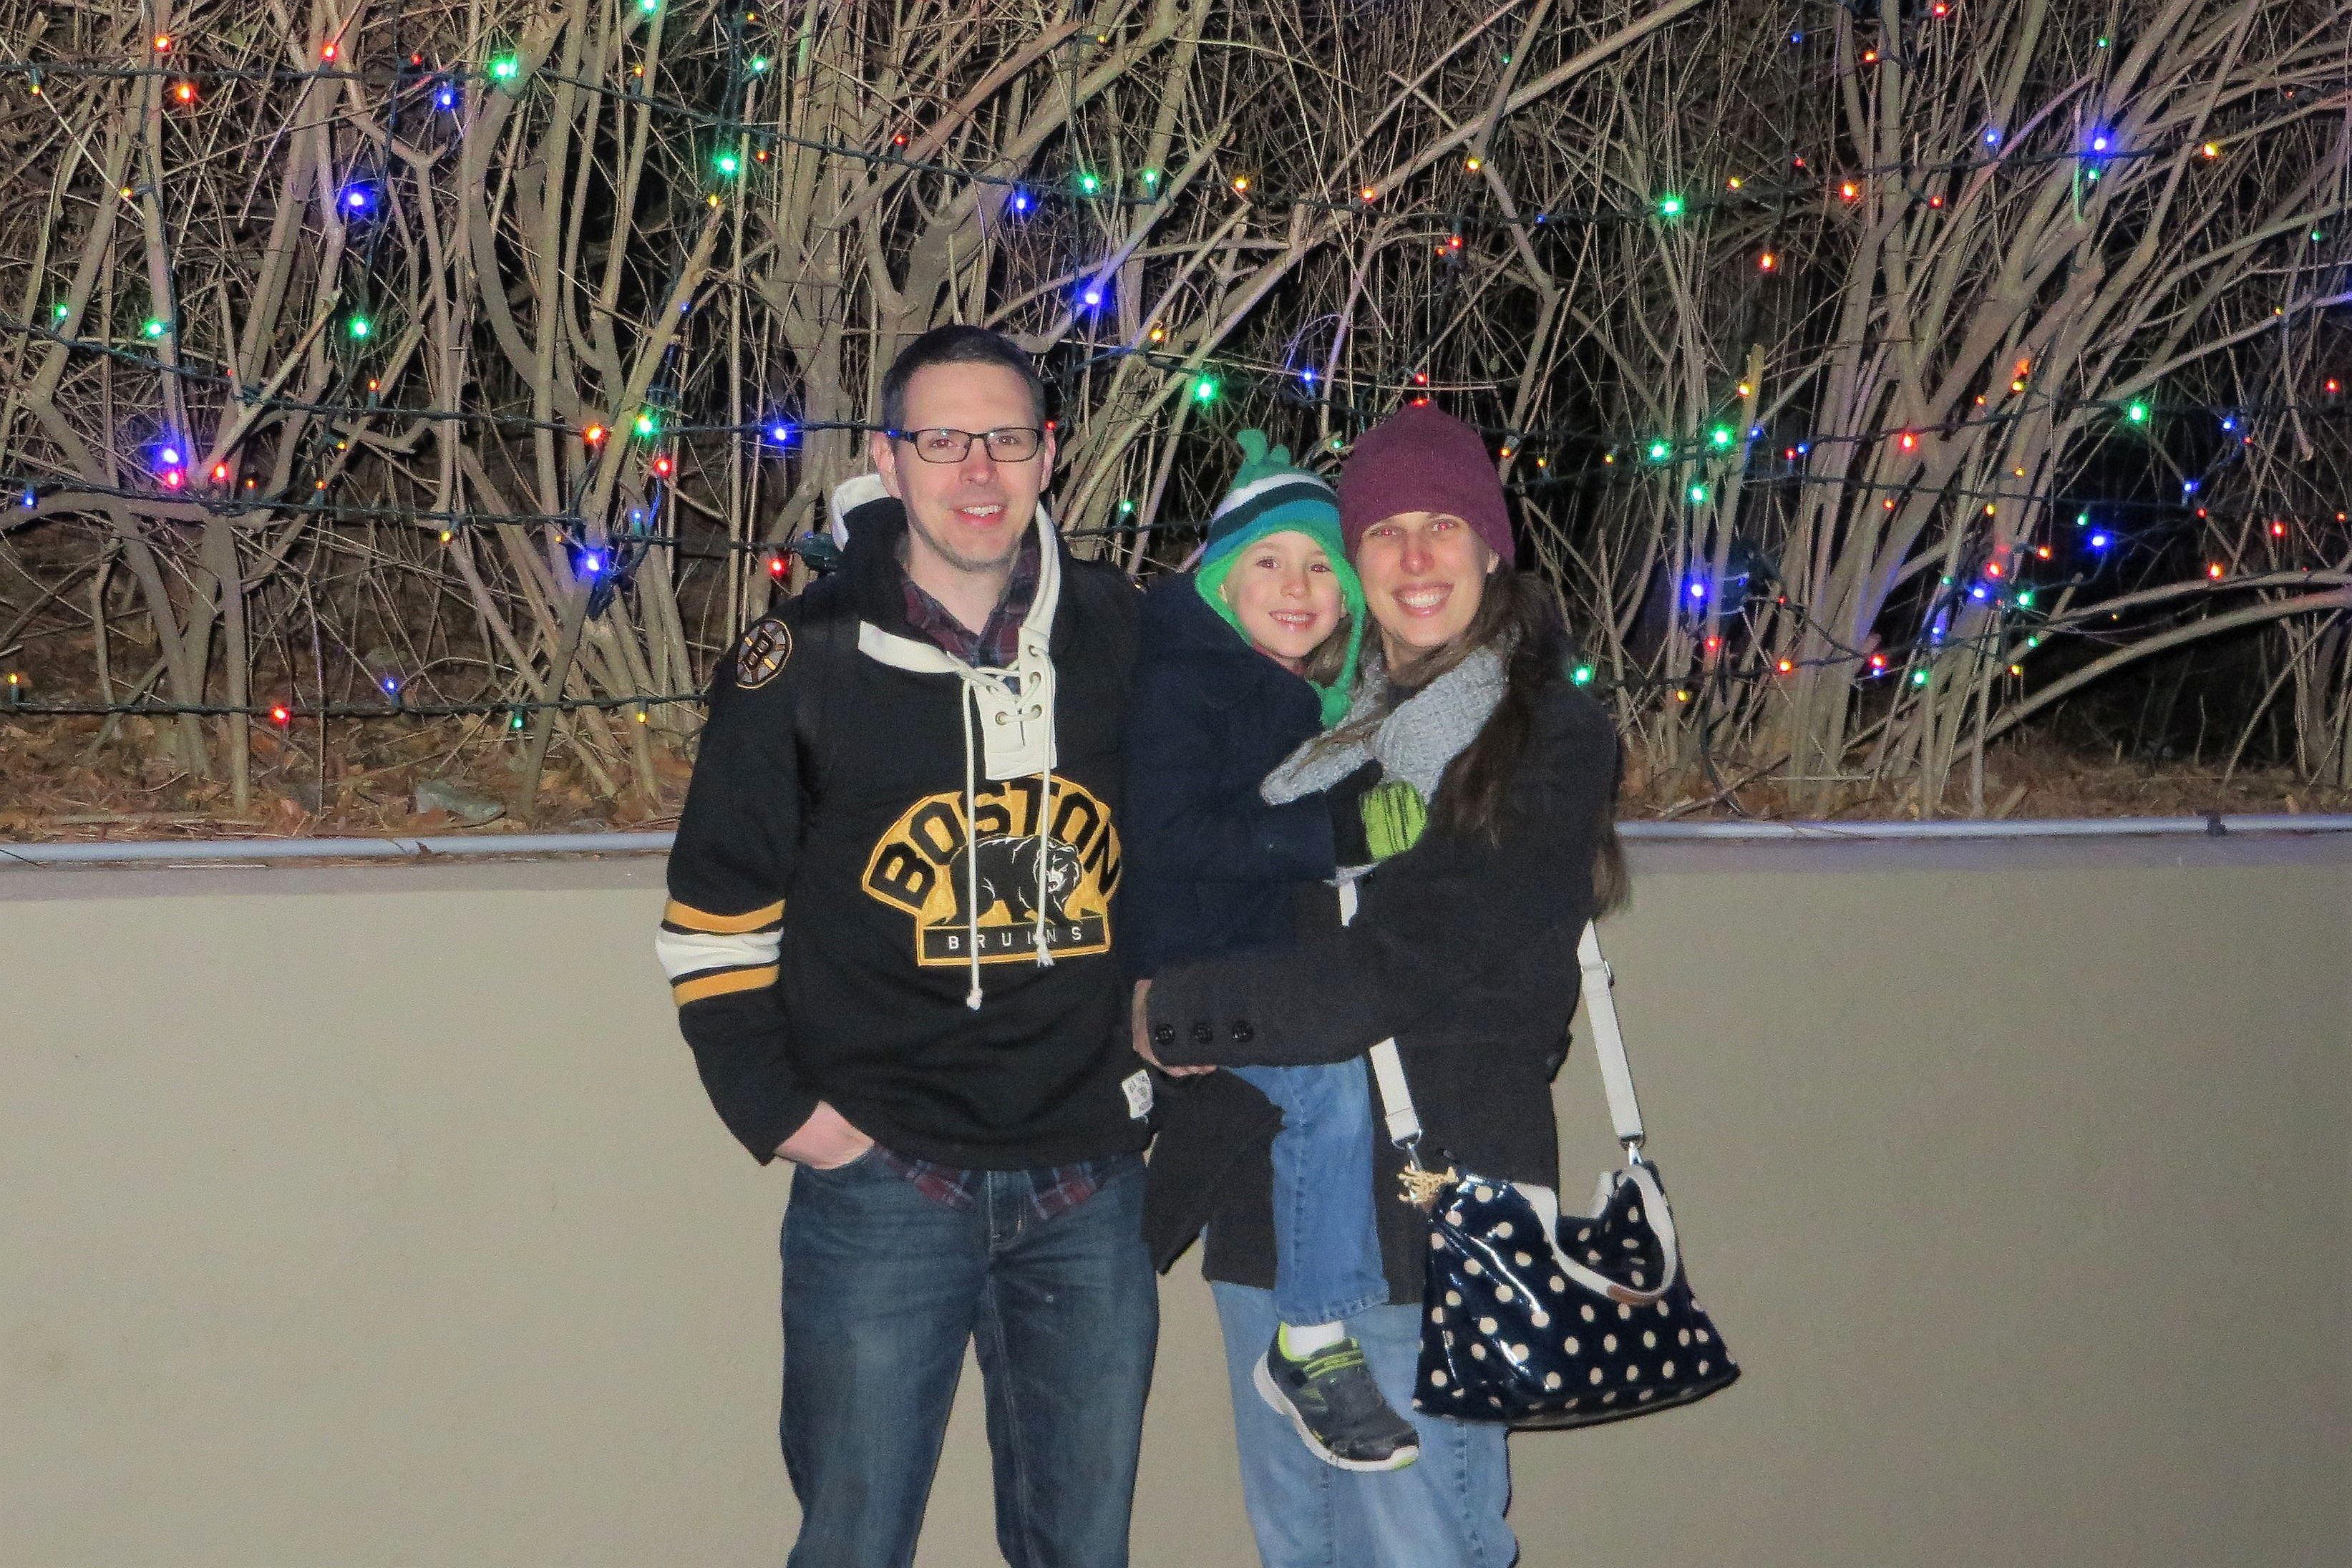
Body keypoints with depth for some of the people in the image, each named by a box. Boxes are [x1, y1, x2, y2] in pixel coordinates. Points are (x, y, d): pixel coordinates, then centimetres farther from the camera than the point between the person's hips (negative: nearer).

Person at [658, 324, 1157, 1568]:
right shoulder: (808, 657, -4)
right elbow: (716, 912, 1)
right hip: (885, 1181, -3)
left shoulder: (1122, 636, 4)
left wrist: (1148, 1066, 12)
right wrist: (776, 1111, -5)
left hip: (1089, 1182, 3)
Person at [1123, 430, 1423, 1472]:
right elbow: (1168, 834, -21)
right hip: (1180, 964, -9)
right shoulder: (1181, 677, -10)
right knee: (1328, 1074, -27)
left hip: (1269, 957, 9)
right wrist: (1333, 836, -20)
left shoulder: (1313, 697, 16)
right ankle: (1313, 1344, -17)